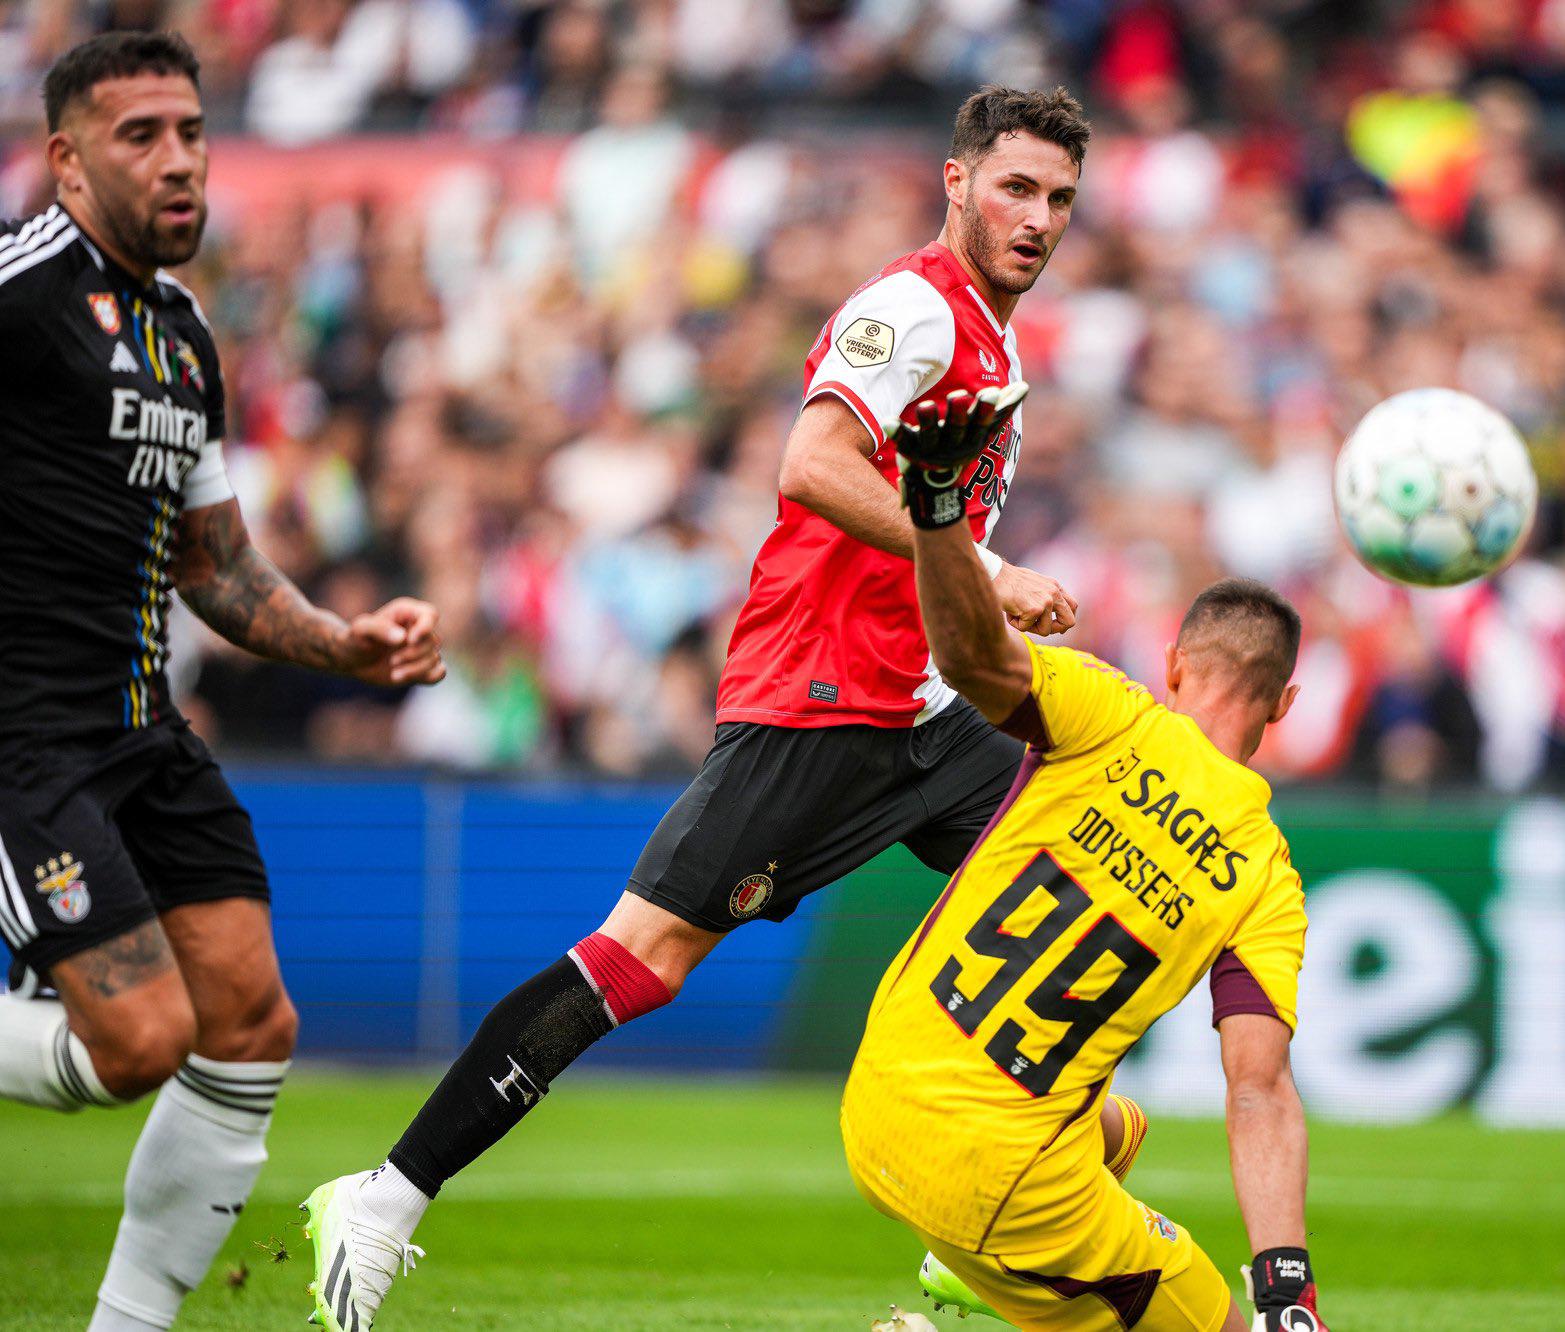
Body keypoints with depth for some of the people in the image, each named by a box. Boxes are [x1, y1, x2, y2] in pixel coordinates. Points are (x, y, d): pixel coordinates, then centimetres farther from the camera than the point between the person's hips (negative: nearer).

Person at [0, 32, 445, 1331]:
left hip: (145, 726, 9)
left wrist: (344, 642, 11)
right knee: (141, 1041, -17)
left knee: (251, 1030, 2)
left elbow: (215, 564, 25)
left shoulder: (185, 333, 17)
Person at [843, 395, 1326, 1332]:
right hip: (1005, 1187, -4)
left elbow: (976, 653, -25)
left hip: (879, 1106, 4)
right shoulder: (1270, 883, -4)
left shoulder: (1113, 718, -4)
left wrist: (935, 497, -35)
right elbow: (1261, 1093, -15)